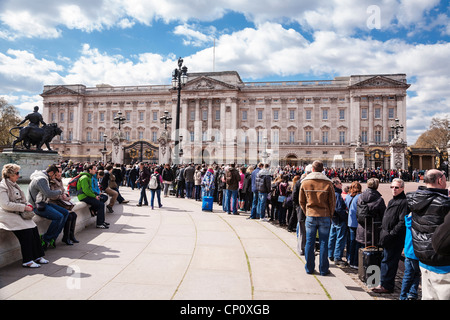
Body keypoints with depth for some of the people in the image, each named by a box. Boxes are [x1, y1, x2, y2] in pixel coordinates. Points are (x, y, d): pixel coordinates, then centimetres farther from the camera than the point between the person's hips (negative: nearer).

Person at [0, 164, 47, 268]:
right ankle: (27, 261, -14)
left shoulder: (14, 185, 19)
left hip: (18, 213, 8)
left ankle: (38, 256, -5)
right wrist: (24, 207, -18)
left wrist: (28, 205, 5)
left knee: (34, 228, -12)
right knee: (26, 231, -22)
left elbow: (21, 200, 25)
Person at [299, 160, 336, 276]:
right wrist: (330, 215, 11)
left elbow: (301, 201, 5)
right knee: (323, 243, 9)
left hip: (310, 216, 1)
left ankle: (309, 268, 20)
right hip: (325, 217, -1)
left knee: (309, 242, 10)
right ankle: (323, 269, 17)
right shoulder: (328, 183, -7)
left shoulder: (305, 182, -2)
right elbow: (332, 202, -1)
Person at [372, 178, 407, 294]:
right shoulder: (392, 201, 16)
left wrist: (390, 234, -21)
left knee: (388, 261, -2)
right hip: (387, 237, 9)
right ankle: (385, 283, 25)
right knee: (386, 260, 15)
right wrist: (383, 233, 16)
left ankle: (386, 286, 8)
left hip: (395, 239, -9)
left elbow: (402, 222, -20)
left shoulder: (403, 202, -14)